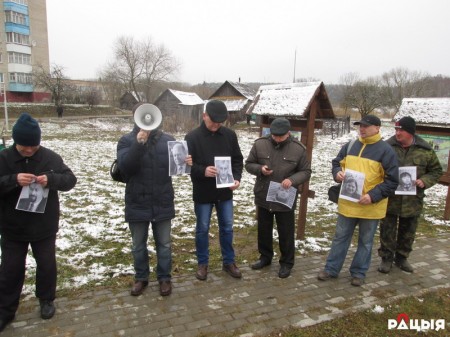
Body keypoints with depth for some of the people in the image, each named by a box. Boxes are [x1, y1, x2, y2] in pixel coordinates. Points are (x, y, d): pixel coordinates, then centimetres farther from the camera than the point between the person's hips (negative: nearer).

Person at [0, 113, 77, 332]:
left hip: (44, 227, 0)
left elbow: (71, 180, -9)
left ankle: (46, 300, 36)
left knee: (46, 265, 14)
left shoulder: (51, 157, -7)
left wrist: (51, 179, -29)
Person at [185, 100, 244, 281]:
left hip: (225, 192, 3)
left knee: (227, 228, 13)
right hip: (202, 193, -3)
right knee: (202, 229, 10)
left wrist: (237, 178, -11)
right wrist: (202, 171, -29)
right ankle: (202, 263, 28)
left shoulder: (230, 135, 0)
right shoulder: (192, 137, -9)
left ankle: (228, 262, 30)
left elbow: (238, 159, 6)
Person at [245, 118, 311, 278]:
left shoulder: (298, 148, -8)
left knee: (286, 233, 9)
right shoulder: (260, 144, -6)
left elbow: (306, 172, -2)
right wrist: (260, 169, -18)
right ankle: (265, 256, 38)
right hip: (263, 197, 2)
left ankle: (286, 262, 27)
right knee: (264, 230, 18)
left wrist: (292, 180, -21)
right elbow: (249, 164, 3)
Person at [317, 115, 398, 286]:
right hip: (347, 203, 4)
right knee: (340, 237, 13)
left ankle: (358, 272, 27)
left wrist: (373, 196, -20)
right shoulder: (350, 146, 5)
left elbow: (392, 181, -10)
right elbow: (336, 163, 17)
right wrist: (337, 173, -7)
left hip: (371, 206, -4)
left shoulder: (386, 150, -9)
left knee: (365, 241, 12)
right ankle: (331, 269, 24)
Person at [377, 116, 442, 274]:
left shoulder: (425, 150, -3)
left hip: (413, 200, 2)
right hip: (390, 199, -2)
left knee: (408, 232, 16)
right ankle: (387, 257, 24)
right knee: (387, 231, 8)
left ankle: (402, 257, 35)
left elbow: (436, 170, 8)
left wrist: (425, 181, -10)